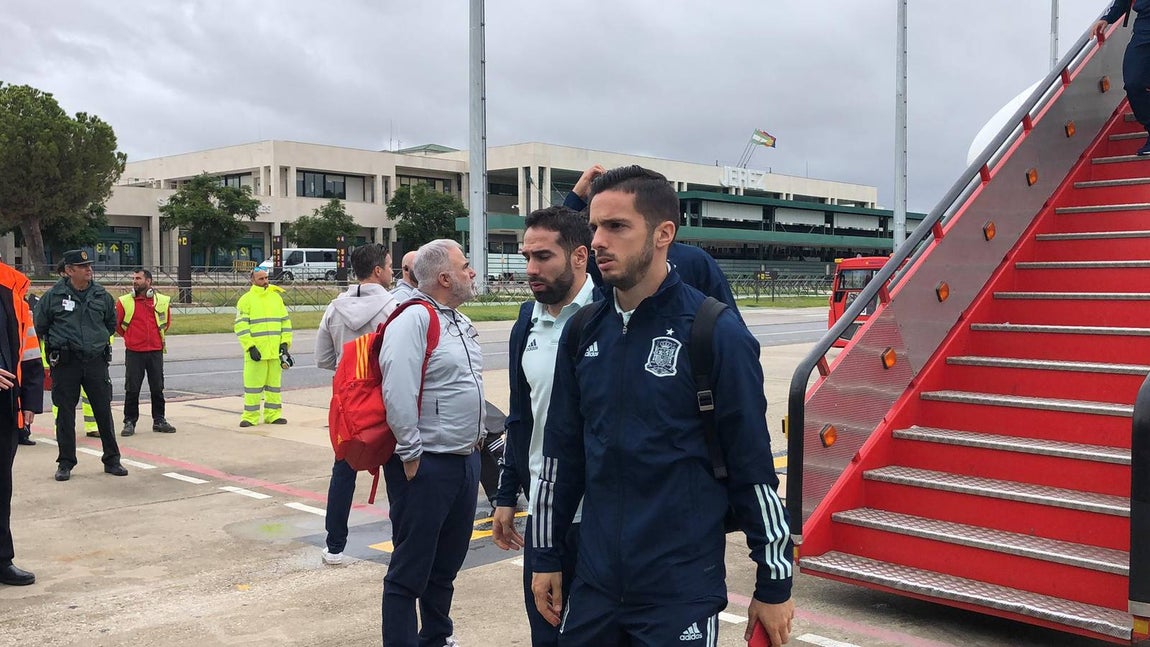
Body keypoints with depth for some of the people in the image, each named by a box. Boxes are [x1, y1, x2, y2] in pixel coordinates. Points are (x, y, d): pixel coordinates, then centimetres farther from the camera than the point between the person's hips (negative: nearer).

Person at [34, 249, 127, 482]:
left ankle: (111, 460, 13)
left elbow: (111, 322, 22)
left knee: (104, 411, 4)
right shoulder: (53, 295, -4)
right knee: (65, 413, 4)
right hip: (65, 363, -2)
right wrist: (57, 344, 12)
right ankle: (65, 462, 14)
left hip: (96, 360, 2)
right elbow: (40, 327, 9)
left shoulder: (101, 295, 5)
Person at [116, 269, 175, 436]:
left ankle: (159, 421, 18)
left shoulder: (163, 301, 2)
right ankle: (130, 422, 11)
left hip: (156, 351, 2)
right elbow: (116, 324, 7)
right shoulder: (124, 301, -4)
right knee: (132, 389, 3)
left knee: (157, 388, 8)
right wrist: (129, 336, 12)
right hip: (134, 352, -2)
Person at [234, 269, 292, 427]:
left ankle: (273, 414, 18)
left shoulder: (276, 297, 13)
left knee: (274, 383, 10)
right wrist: (250, 347, -15)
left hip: (275, 351, 4)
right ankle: (250, 417, 4)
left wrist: (285, 343, 4)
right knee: (253, 383, -3)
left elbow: (286, 321, 15)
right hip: (256, 352, -4)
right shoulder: (246, 299, -2)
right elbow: (241, 326, -7)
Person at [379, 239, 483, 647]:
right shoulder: (413, 320, -16)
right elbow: (398, 392, -24)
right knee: (409, 572, 0)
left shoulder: (461, 323, 13)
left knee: (448, 563, 21)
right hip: (426, 465, -9)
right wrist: (411, 455, -21)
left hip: (466, 461, 9)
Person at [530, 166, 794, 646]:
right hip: (593, 584, 5)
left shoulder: (717, 333, -12)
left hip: (682, 591, -5)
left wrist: (774, 584, -4)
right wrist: (547, 556, 13)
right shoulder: (584, 333, 3)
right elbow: (562, 452, 11)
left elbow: (752, 466, -9)